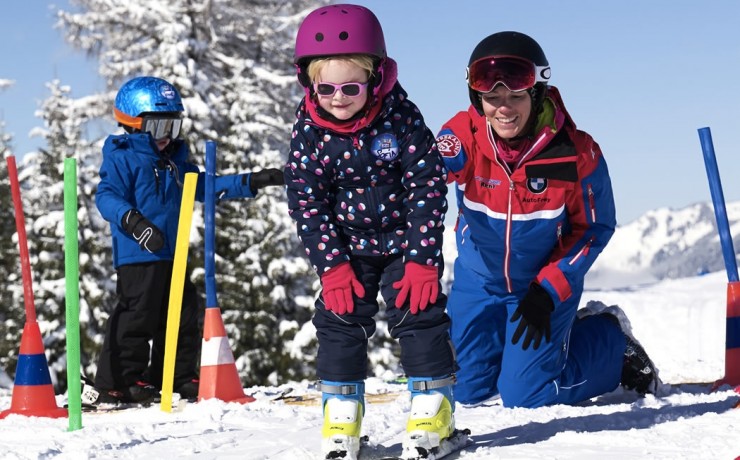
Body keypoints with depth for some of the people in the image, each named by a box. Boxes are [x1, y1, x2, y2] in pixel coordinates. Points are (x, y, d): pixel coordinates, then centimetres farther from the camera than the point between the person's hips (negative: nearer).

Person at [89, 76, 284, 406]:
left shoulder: (175, 160, 18)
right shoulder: (121, 158, -6)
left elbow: (205, 187, 24)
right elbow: (106, 197, -16)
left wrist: (253, 182, 18)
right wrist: (132, 221, -34)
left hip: (171, 255, 9)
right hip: (137, 255, -8)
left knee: (182, 314, 11)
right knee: (138, 315, -11)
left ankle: (177, 378, 22)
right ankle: (115, 384, -5)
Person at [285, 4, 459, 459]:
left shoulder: (401, 118, -19)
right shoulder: (310, 131, -13)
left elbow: (428, 187, -16)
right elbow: (305, 201, -8)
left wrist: (422, 259, -18)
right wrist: (331, 264, -14)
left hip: (405, 239, -2)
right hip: (349, 246, 2)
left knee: (419, 312, -5)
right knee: (340, 317, -3)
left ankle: (434, 402, 8)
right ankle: (342, 410, 8)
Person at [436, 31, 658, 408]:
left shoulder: (576, 153, -23)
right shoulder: (460, 139, -22)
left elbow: (595, 226, -11)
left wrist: (548, 292, -17)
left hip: (548, 282, -3)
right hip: (478, 281, 3)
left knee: (526, 397, -7)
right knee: (468, 390, 5)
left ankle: (610, 342, 19)